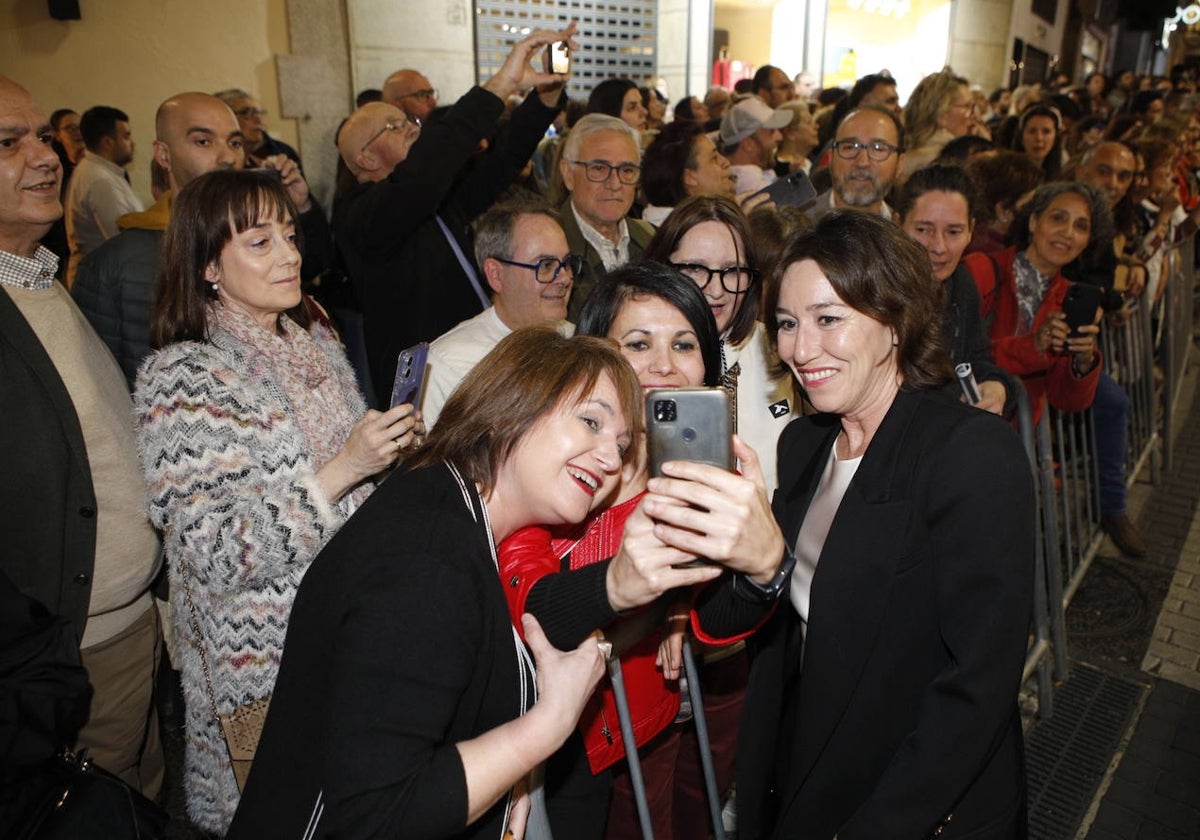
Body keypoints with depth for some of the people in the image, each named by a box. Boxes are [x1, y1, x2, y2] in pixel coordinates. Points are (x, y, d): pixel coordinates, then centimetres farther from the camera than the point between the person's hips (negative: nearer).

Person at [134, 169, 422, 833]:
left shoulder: (314, 338, 5)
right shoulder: (182, 376, -17)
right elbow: (216, 556, -22)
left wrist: (392, 445, -1)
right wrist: (340, 472, -27)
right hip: (266, 661, -6)